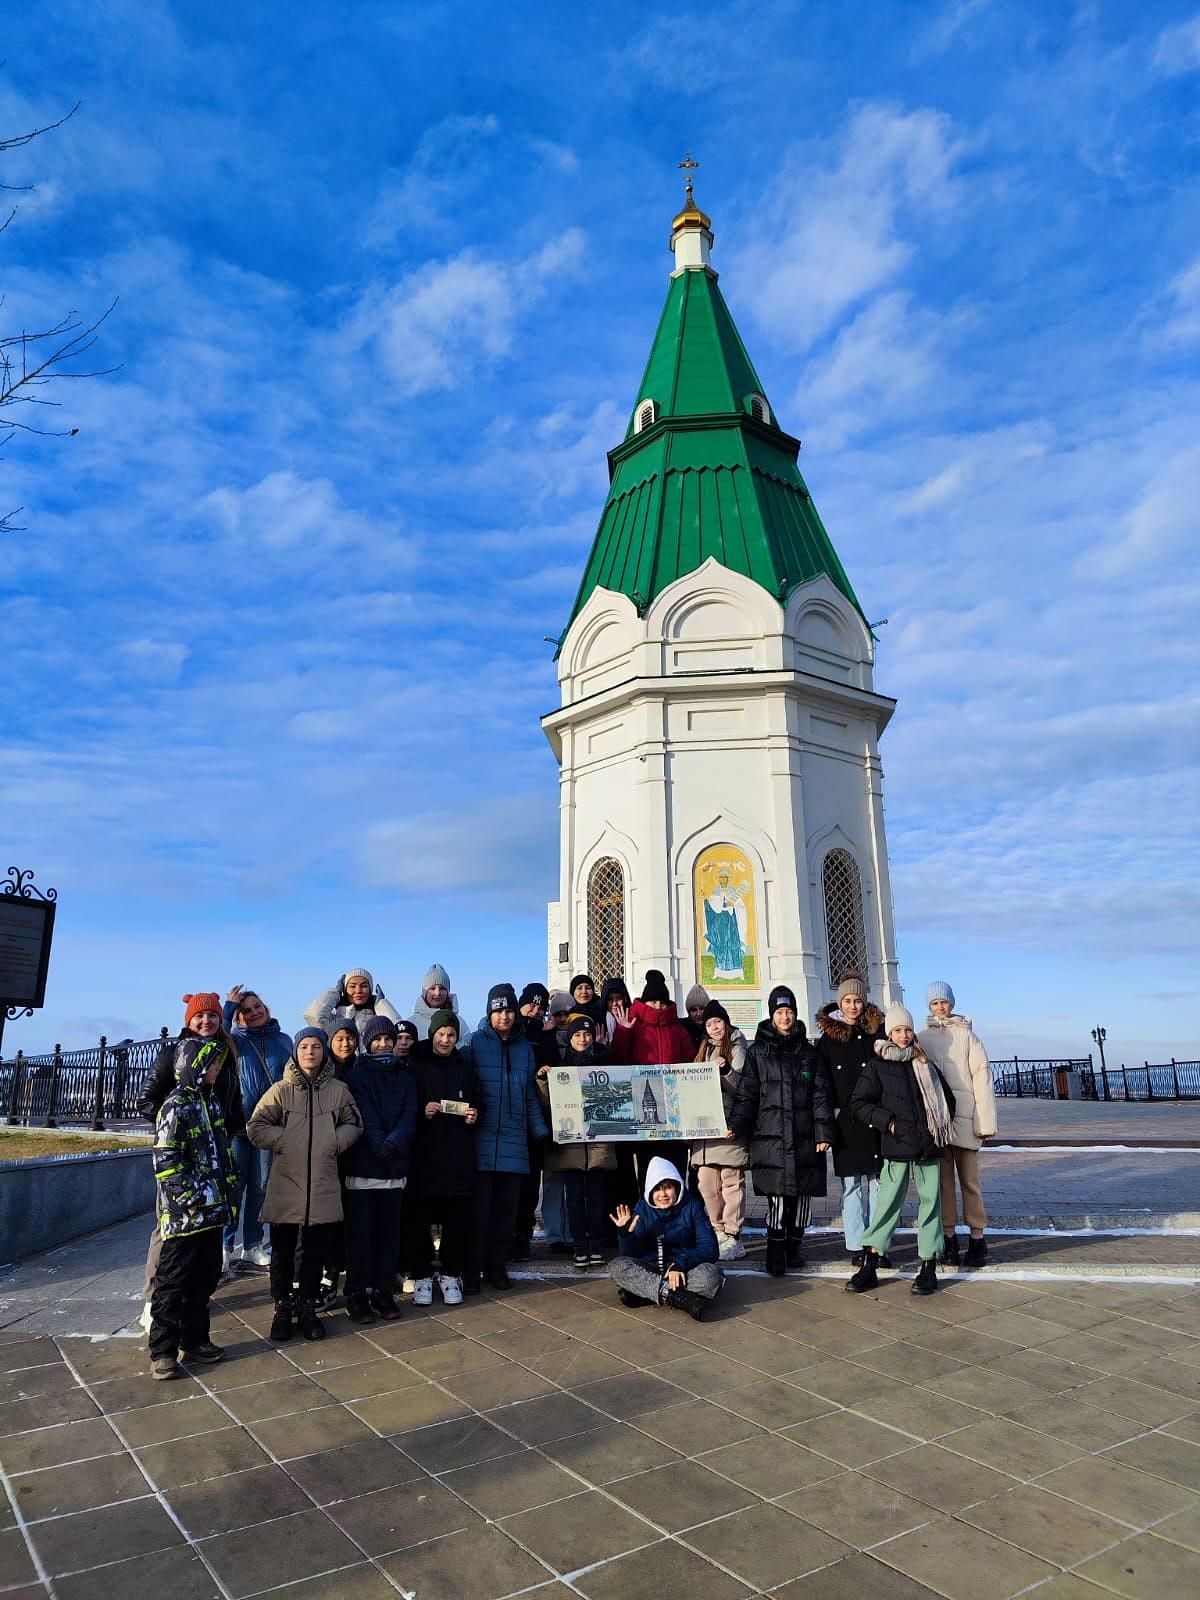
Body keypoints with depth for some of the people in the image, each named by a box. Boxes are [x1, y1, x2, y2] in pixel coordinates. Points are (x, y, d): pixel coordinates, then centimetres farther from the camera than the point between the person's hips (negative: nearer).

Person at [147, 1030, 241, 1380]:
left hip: (211, 1210, 8)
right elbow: (165, 1161, -19)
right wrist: (189, 1199, -18)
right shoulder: (176, 1106, -14)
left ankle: (194, 1340, 27)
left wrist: (230, 1193, 16)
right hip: (183, 1214, -8)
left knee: (205, 1278, 15)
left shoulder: (211, 1101, 12)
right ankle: (163, 1351, 12)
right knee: (173, 1282, 2)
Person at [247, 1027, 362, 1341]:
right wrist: (285, 1140, -10)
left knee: (316, 1251, 11)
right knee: (282, 1250, 8)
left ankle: (307, 1307, 27)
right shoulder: (280, 1090, -2)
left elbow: (353, 1123, 11)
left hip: (323, 1184, 1)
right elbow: (255, 1128, -2)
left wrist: (335, 1141, -5)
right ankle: (282, 1308, 25)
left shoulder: (338, 1090, 2)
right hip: (285, 1184, -1)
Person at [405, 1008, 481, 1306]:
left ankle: (450, 1274, 18)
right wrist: (422, 1111, -17)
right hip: (423, 1153, -2)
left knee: (457, 1218, 4)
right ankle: (421, 1275, 15)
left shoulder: (465, 1068, 12)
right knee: (419, 1217, -1)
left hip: (459, 1154, 3)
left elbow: (477, 1103, 18)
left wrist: (474, 1115, -2)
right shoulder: (416, 1066, 1)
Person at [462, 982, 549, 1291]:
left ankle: (496, 1265, 23)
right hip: (483, 1141, -4)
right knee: (479, 1209, 0)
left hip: (514, 1143, 4)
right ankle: (472, 1269, 13)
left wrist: (540, 1130, 7)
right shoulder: (475, 1043, -2)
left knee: (507, 1210, 10)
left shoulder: (524, 1048, 12)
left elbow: (531, 1095, 15)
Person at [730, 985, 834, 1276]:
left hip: (804, 1137, 2)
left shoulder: (808, 1052, 12)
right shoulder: (758, 1052, 7)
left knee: (802, 1193, 6)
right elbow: (747, 1094, 4)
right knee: (777, 1194, -6)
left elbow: (820, 1095, 8)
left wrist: (824, 1132, 0)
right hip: (770, 1136, -2)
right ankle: (776, 1249, 8)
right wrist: (737, 1125, -9)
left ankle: (795, 1243, 24)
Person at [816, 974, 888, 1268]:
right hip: (846, 1121, -1)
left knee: (878, 1182, 4)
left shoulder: (878, 1031, 6)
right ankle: (856, 1247, 11)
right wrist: (830, 1116, -4)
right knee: (851, 1185, 4)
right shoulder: (828, 1038, 4)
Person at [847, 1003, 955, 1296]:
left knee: (930, 1203, 6)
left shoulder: (924, 1063, 10)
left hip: (929, 1148, 3)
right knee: (887, 1204, -2)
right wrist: (887, 1121, -10)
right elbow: (859, 1102, -2)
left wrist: (941, 1125, 9)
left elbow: (946, 1098, 21)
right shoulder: (877, 1066, 0)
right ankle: (869, 1266, 7)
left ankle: (929, 1267, 16)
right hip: (896, 1149, -3)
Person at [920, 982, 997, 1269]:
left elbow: (982, 1077, -3)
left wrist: (986, 1121, -7)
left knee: (969, 1179, 3)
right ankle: (949, 1236, 16)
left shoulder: (966, 1035, 0)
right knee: (943, 1179, 7)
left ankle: (977, 1238, 13)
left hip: (964, 1117, -2)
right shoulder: (922, 1038, 6)